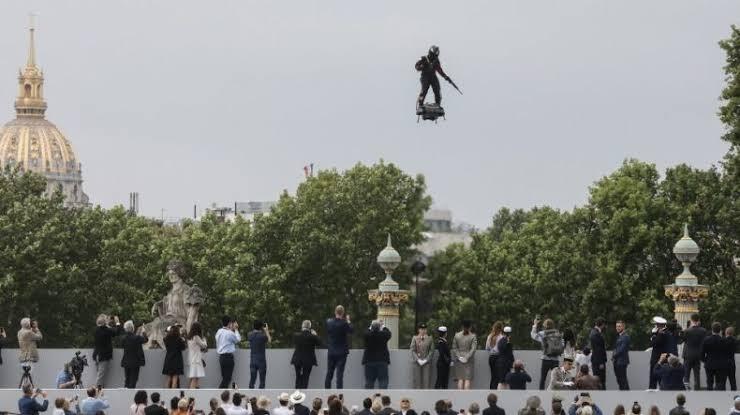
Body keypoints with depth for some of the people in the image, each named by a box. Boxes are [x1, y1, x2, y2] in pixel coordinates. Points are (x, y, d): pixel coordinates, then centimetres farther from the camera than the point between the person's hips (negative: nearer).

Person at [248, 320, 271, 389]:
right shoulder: (262, 335, -14)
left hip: (252, 360, 4)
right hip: (261, 360, -4)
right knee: (262, 381, 1)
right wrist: (266, 331, 14)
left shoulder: (250, 335, -2)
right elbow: (269, 340, 5)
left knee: (252, 380, 7)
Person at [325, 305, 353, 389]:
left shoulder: (329, 322, -4)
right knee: (340, 375, -3)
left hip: (331, 352, 4)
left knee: (329, 374, 12)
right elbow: (350, 331, -2)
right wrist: (348, 321, 10)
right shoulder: (344, 323, -16)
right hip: (341, 352, -3)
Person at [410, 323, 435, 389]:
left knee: (426, 380, -3)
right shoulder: (414, 338, 6)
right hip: (416, 363, 0)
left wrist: (426, 360, -8)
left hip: (426, 363, 0)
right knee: (416, 380, -2)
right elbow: (412, 350, 1)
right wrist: (418, 360, -10)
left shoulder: (429, 338, 7)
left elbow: (432, 351, 4)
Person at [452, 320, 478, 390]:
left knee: (460, 379, 6)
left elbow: (454, 348, 1)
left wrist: (459, 356, -2)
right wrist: (467, 357, -10)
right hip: (469, 361, -2)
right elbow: (473, 349, -12)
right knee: (468, 379, -1)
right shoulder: (472, 336, -7)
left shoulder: (457, 335, 2)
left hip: (459, 360, 2)